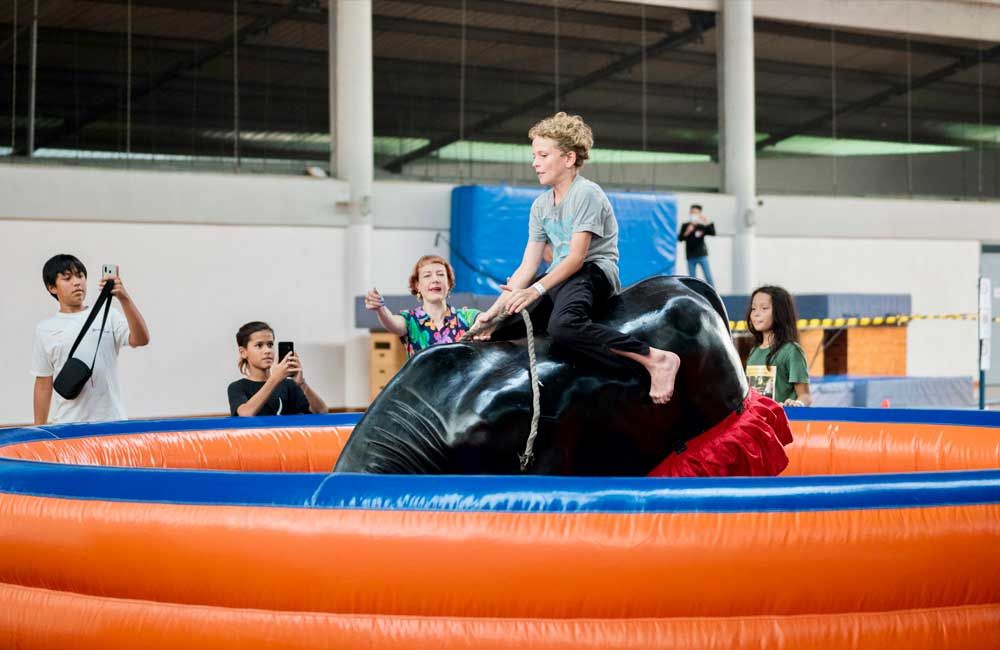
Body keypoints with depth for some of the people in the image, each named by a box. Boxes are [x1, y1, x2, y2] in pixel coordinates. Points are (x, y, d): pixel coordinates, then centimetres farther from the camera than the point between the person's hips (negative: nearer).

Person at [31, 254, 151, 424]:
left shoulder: (108, 317, 5)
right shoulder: (45, 330, 7)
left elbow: (141, 340, -12)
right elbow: (44, 385, 10)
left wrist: (124, 298, -25)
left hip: (111, 423, 0)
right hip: (67, 425, 0)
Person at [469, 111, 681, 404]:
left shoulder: (587, 193, -9)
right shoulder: (541, 205, 14)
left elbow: (577, 256, -17)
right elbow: (527, 267, 9)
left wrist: (537, 289, -28)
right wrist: (495, 311, -3)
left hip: (594, 272, -9)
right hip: (560, 277, 9)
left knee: (564, 325, -40)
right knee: (500, 327, 1)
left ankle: (655, 358, -37)